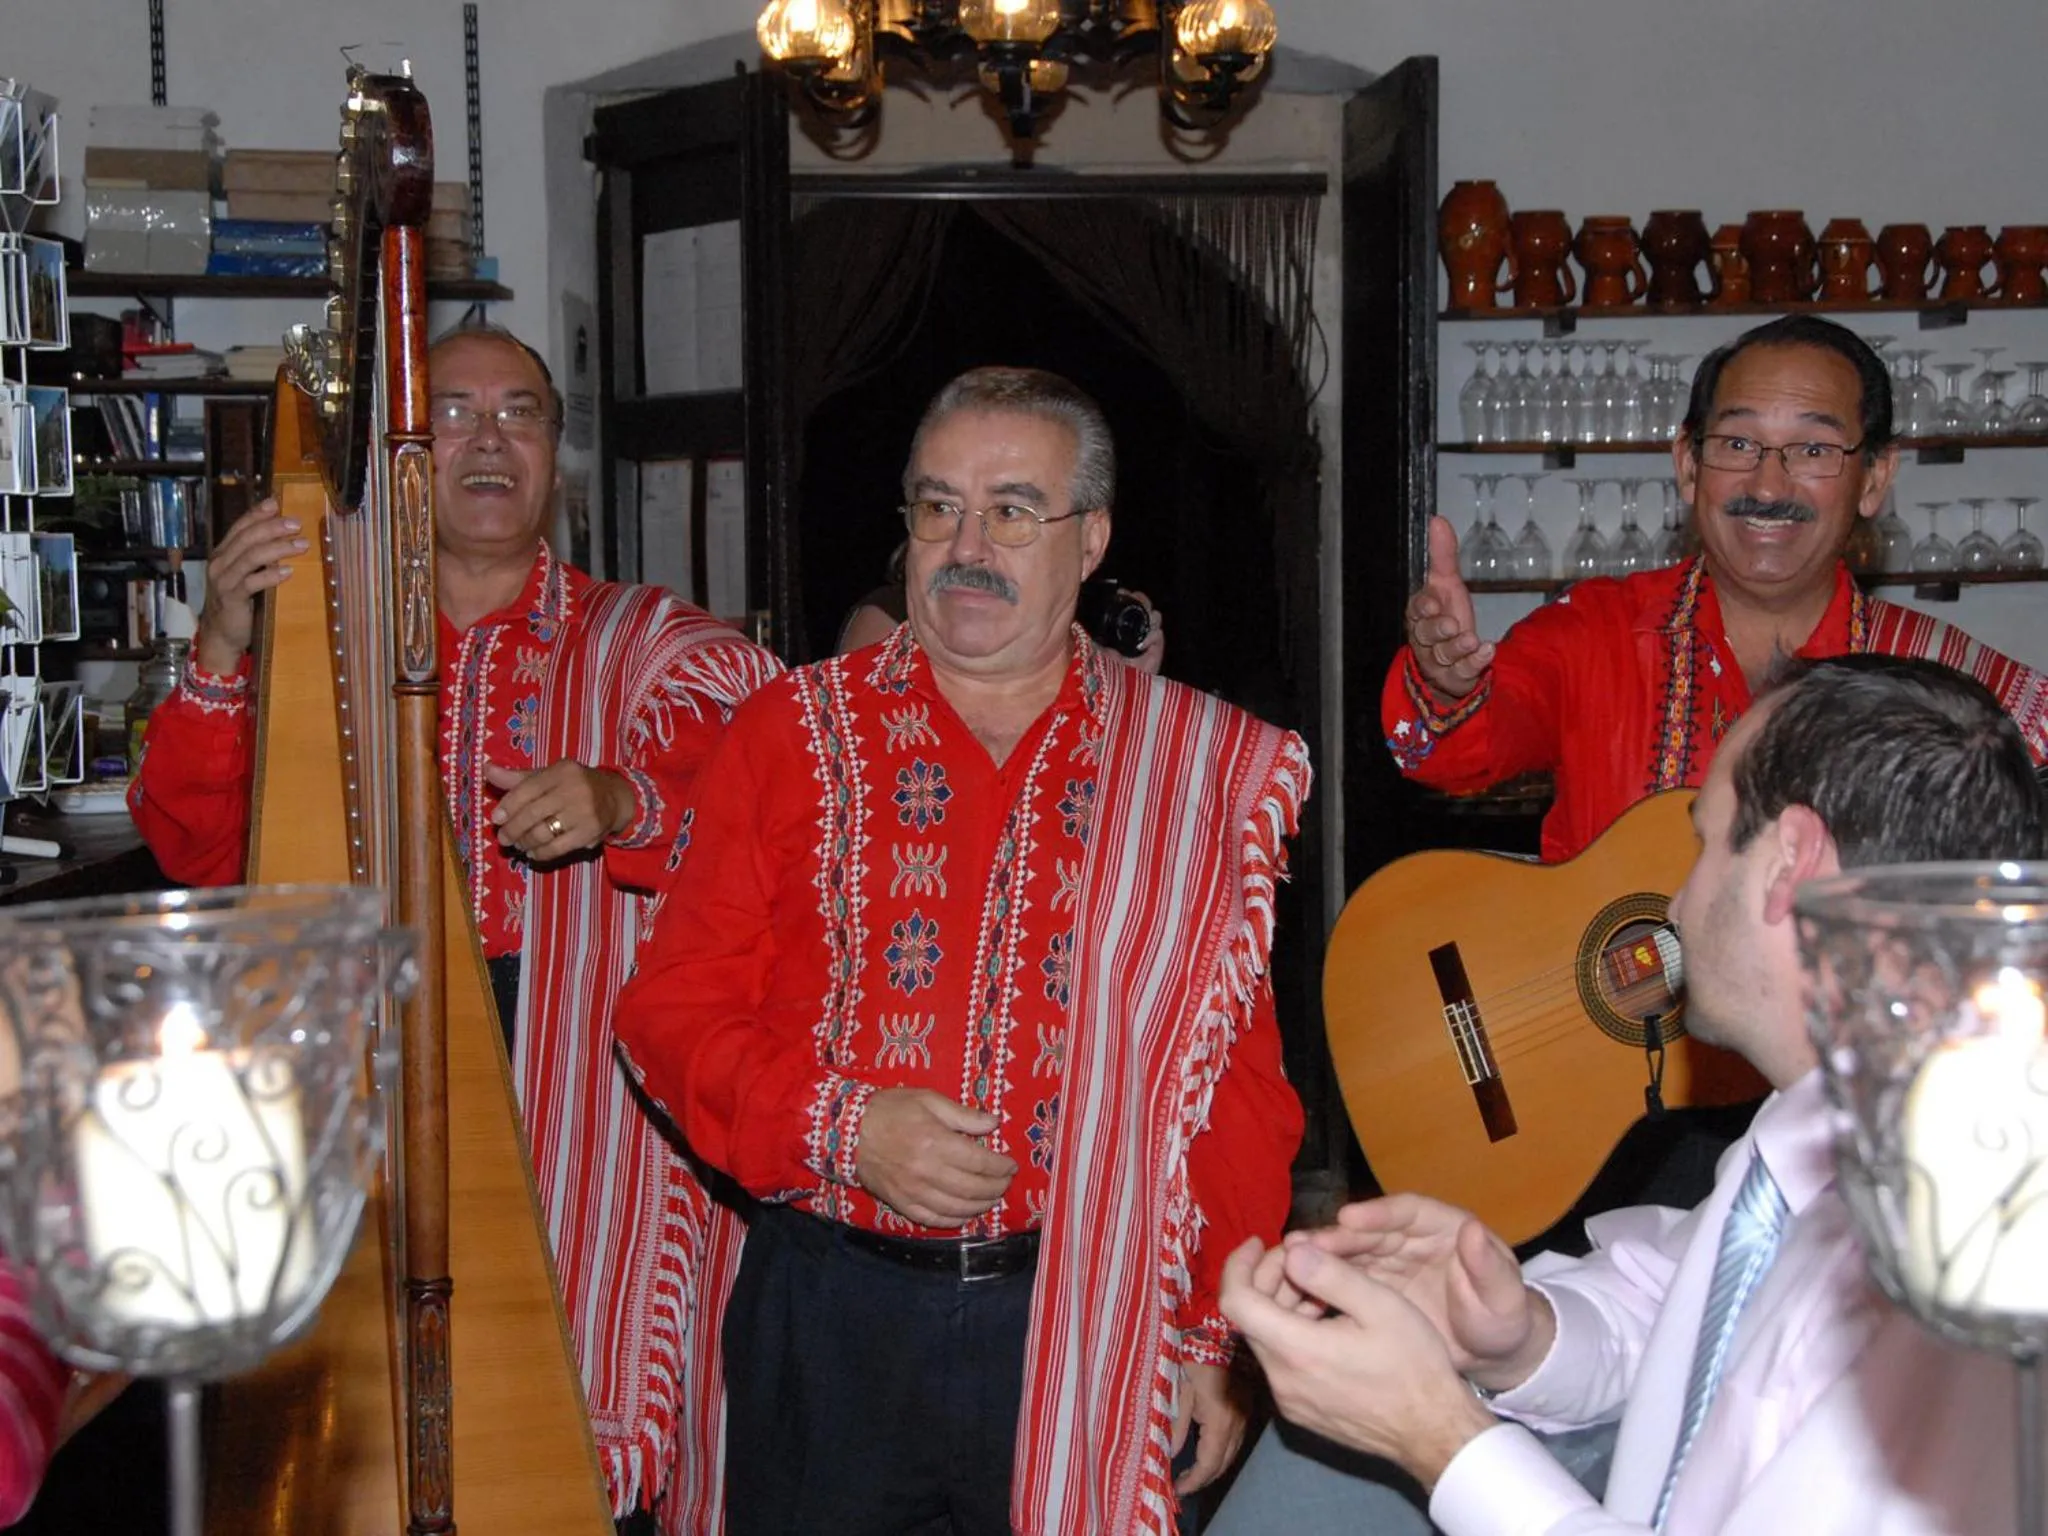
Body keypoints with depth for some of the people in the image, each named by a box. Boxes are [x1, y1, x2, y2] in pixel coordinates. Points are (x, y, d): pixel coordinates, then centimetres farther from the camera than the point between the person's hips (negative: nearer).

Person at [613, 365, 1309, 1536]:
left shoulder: (1198, 770, 3)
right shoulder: (797, 734, 5)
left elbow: (1240, 1083, 2)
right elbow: (675, 1010, 2)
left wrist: (1214, 1337, -3)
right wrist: (842, 1127, -13)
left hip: (1089, 1327, 0)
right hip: (831, 1309, 1)